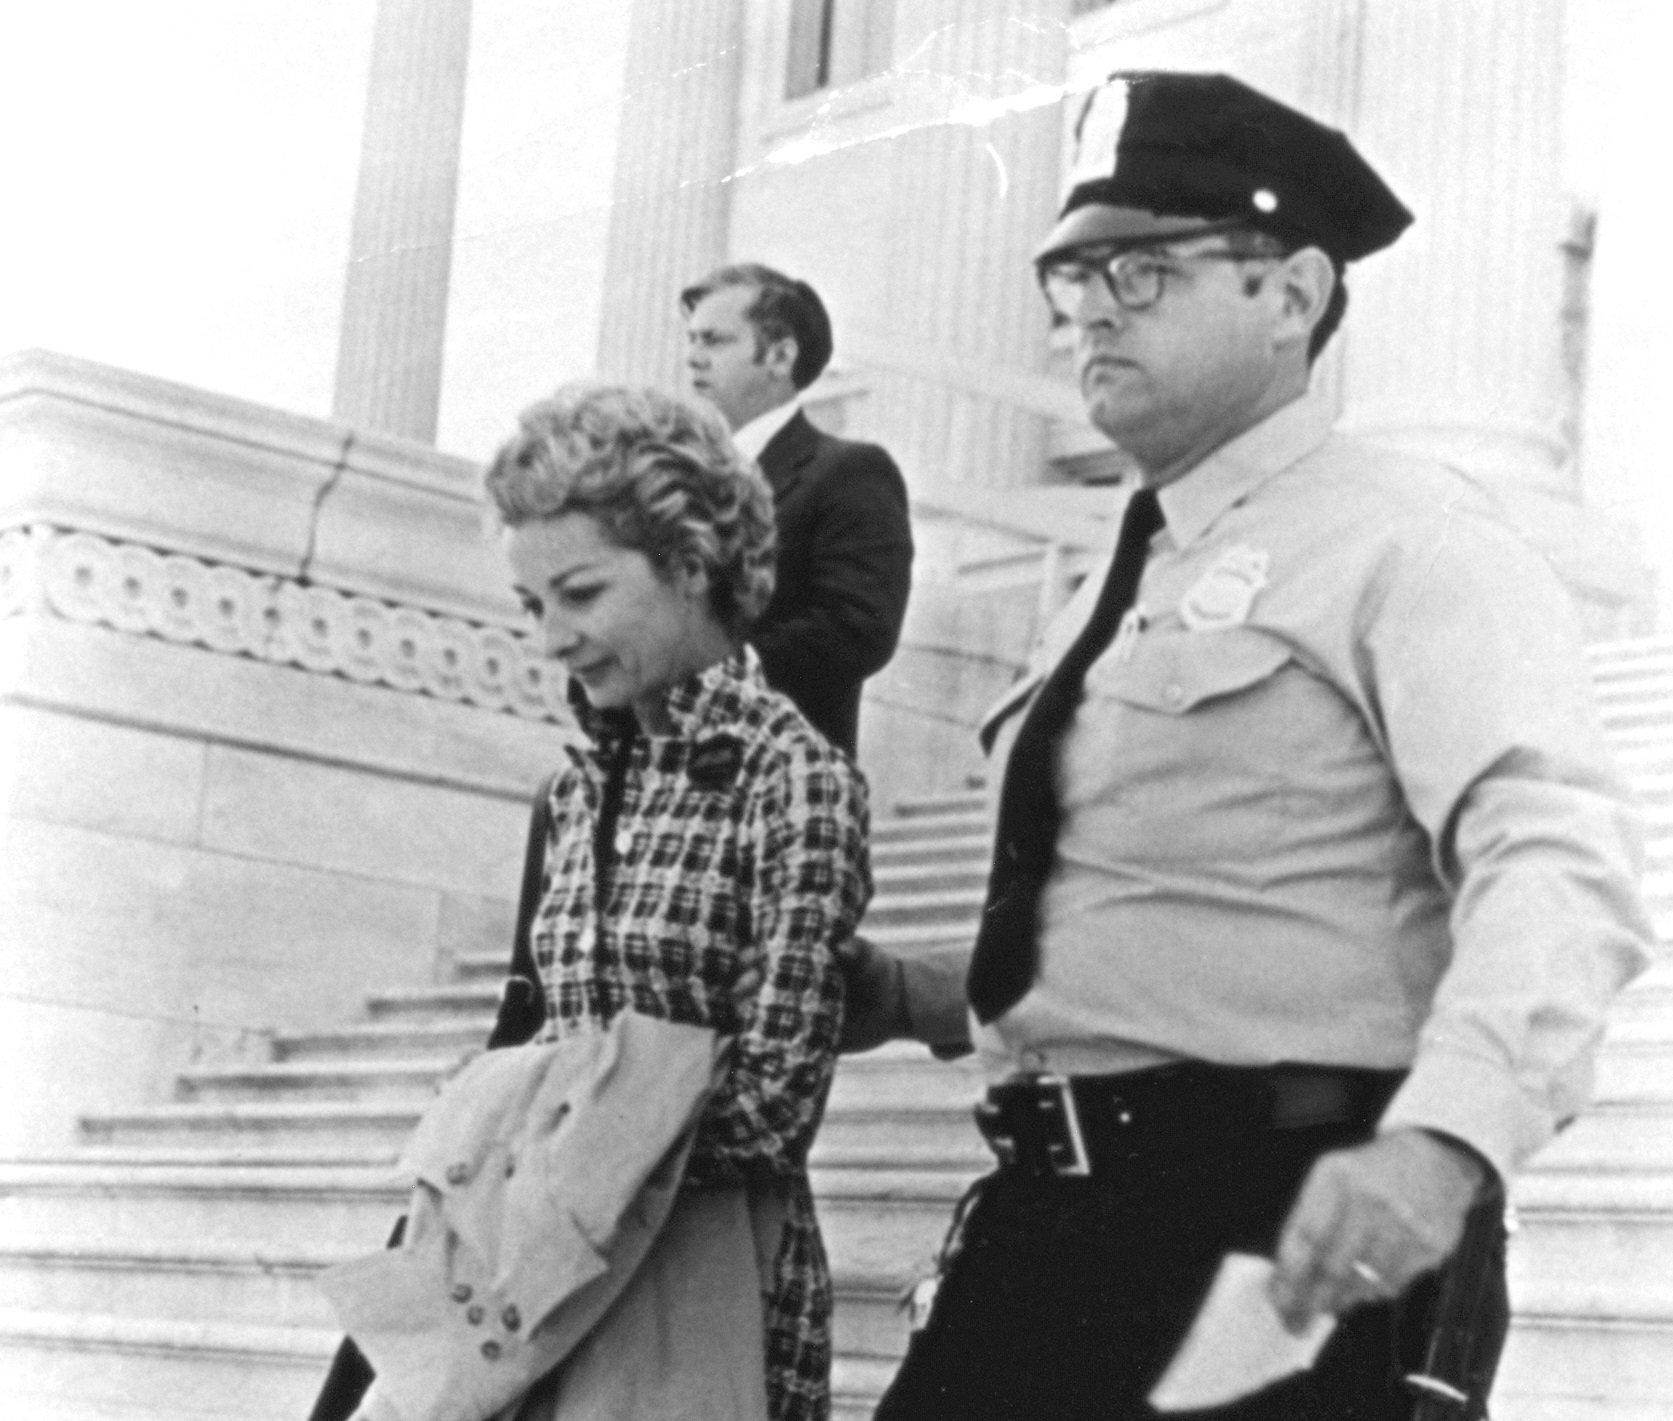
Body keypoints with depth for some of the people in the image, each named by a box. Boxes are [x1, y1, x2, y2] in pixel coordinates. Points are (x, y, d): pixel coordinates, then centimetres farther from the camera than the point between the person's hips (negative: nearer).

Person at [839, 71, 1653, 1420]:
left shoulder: (1399, 538, -6)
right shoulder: (1121, 589, 20)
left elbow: (1555, 863, -22)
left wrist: (1440, 1143, -37)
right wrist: (925, 1004, 15)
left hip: (1288, 1235, -7)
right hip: (1059, 1214, 7)